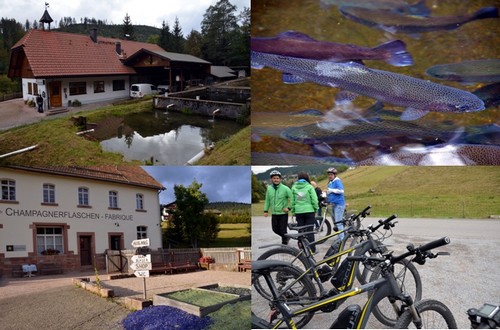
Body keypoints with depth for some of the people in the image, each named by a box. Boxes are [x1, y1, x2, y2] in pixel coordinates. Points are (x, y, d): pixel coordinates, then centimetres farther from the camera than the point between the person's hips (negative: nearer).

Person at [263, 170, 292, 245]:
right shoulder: (269, 188, 2)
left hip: (283, 213, -5)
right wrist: (266, 210, 8)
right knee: (275, 229, 12)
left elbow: (292, 198, -8)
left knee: (283, 230, -2)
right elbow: (267, 200, 11)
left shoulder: (285, 189, -11)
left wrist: (289, 208, -11)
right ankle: (286, 237, 36)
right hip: (274, 213, 5)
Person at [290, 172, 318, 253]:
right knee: (310, 231, 3)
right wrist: (315, 209, 6)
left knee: (301, 231, 9)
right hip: (309, 211, -2)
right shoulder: (309, 187, -5)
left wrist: (293, 211, 12)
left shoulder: (294, 187, 3)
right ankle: (312, 249, 4)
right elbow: (314, 200, -6)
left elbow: (292, 201, 4)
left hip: (298, 212, 2)